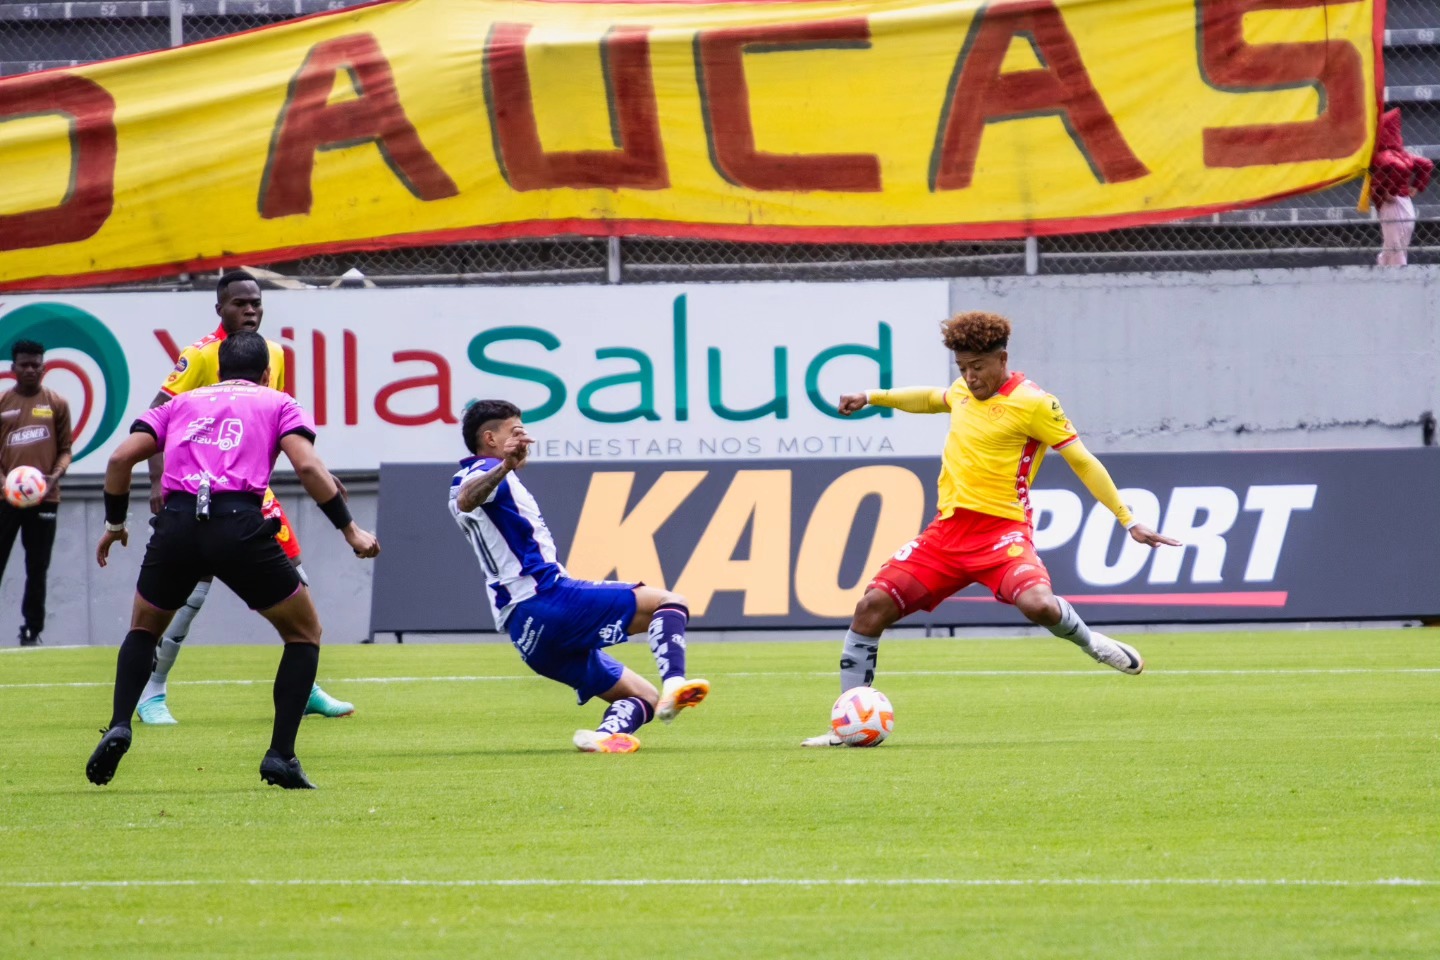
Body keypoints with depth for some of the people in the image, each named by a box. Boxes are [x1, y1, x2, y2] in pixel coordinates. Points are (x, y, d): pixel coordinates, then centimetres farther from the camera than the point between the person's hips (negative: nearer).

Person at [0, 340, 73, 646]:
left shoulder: (57, 404, 5)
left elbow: (65, 448, 7)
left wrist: (55, 476, -12)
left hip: (44, 497, 0)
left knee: (37, 570, 5)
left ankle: (32, 632, 12)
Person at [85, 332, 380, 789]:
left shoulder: (181, 403, 26)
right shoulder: (277, 404, 19)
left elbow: (121, 458, 15)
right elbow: (307, 466, 1)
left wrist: (115, 522, 27)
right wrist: (350, 530, 5)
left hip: (176, 525, 3)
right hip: (239, 524, -3)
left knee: (144, 628, 29)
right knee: (304, 631, 18)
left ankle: (118, 727, 6)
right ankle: (281, 757, 7)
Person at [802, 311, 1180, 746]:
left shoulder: (1033, 403, -7)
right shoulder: (963, 391, 14)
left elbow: (1082, 461, -5)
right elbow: (931, 398, 39)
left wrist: (1128, 521, -8)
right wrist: (872, 397, 33)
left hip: (1000, 528, -6)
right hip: (948, 528, 6)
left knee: (1037, 604, -34)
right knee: (873, 605, -6)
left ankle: (1088, 641, 1)